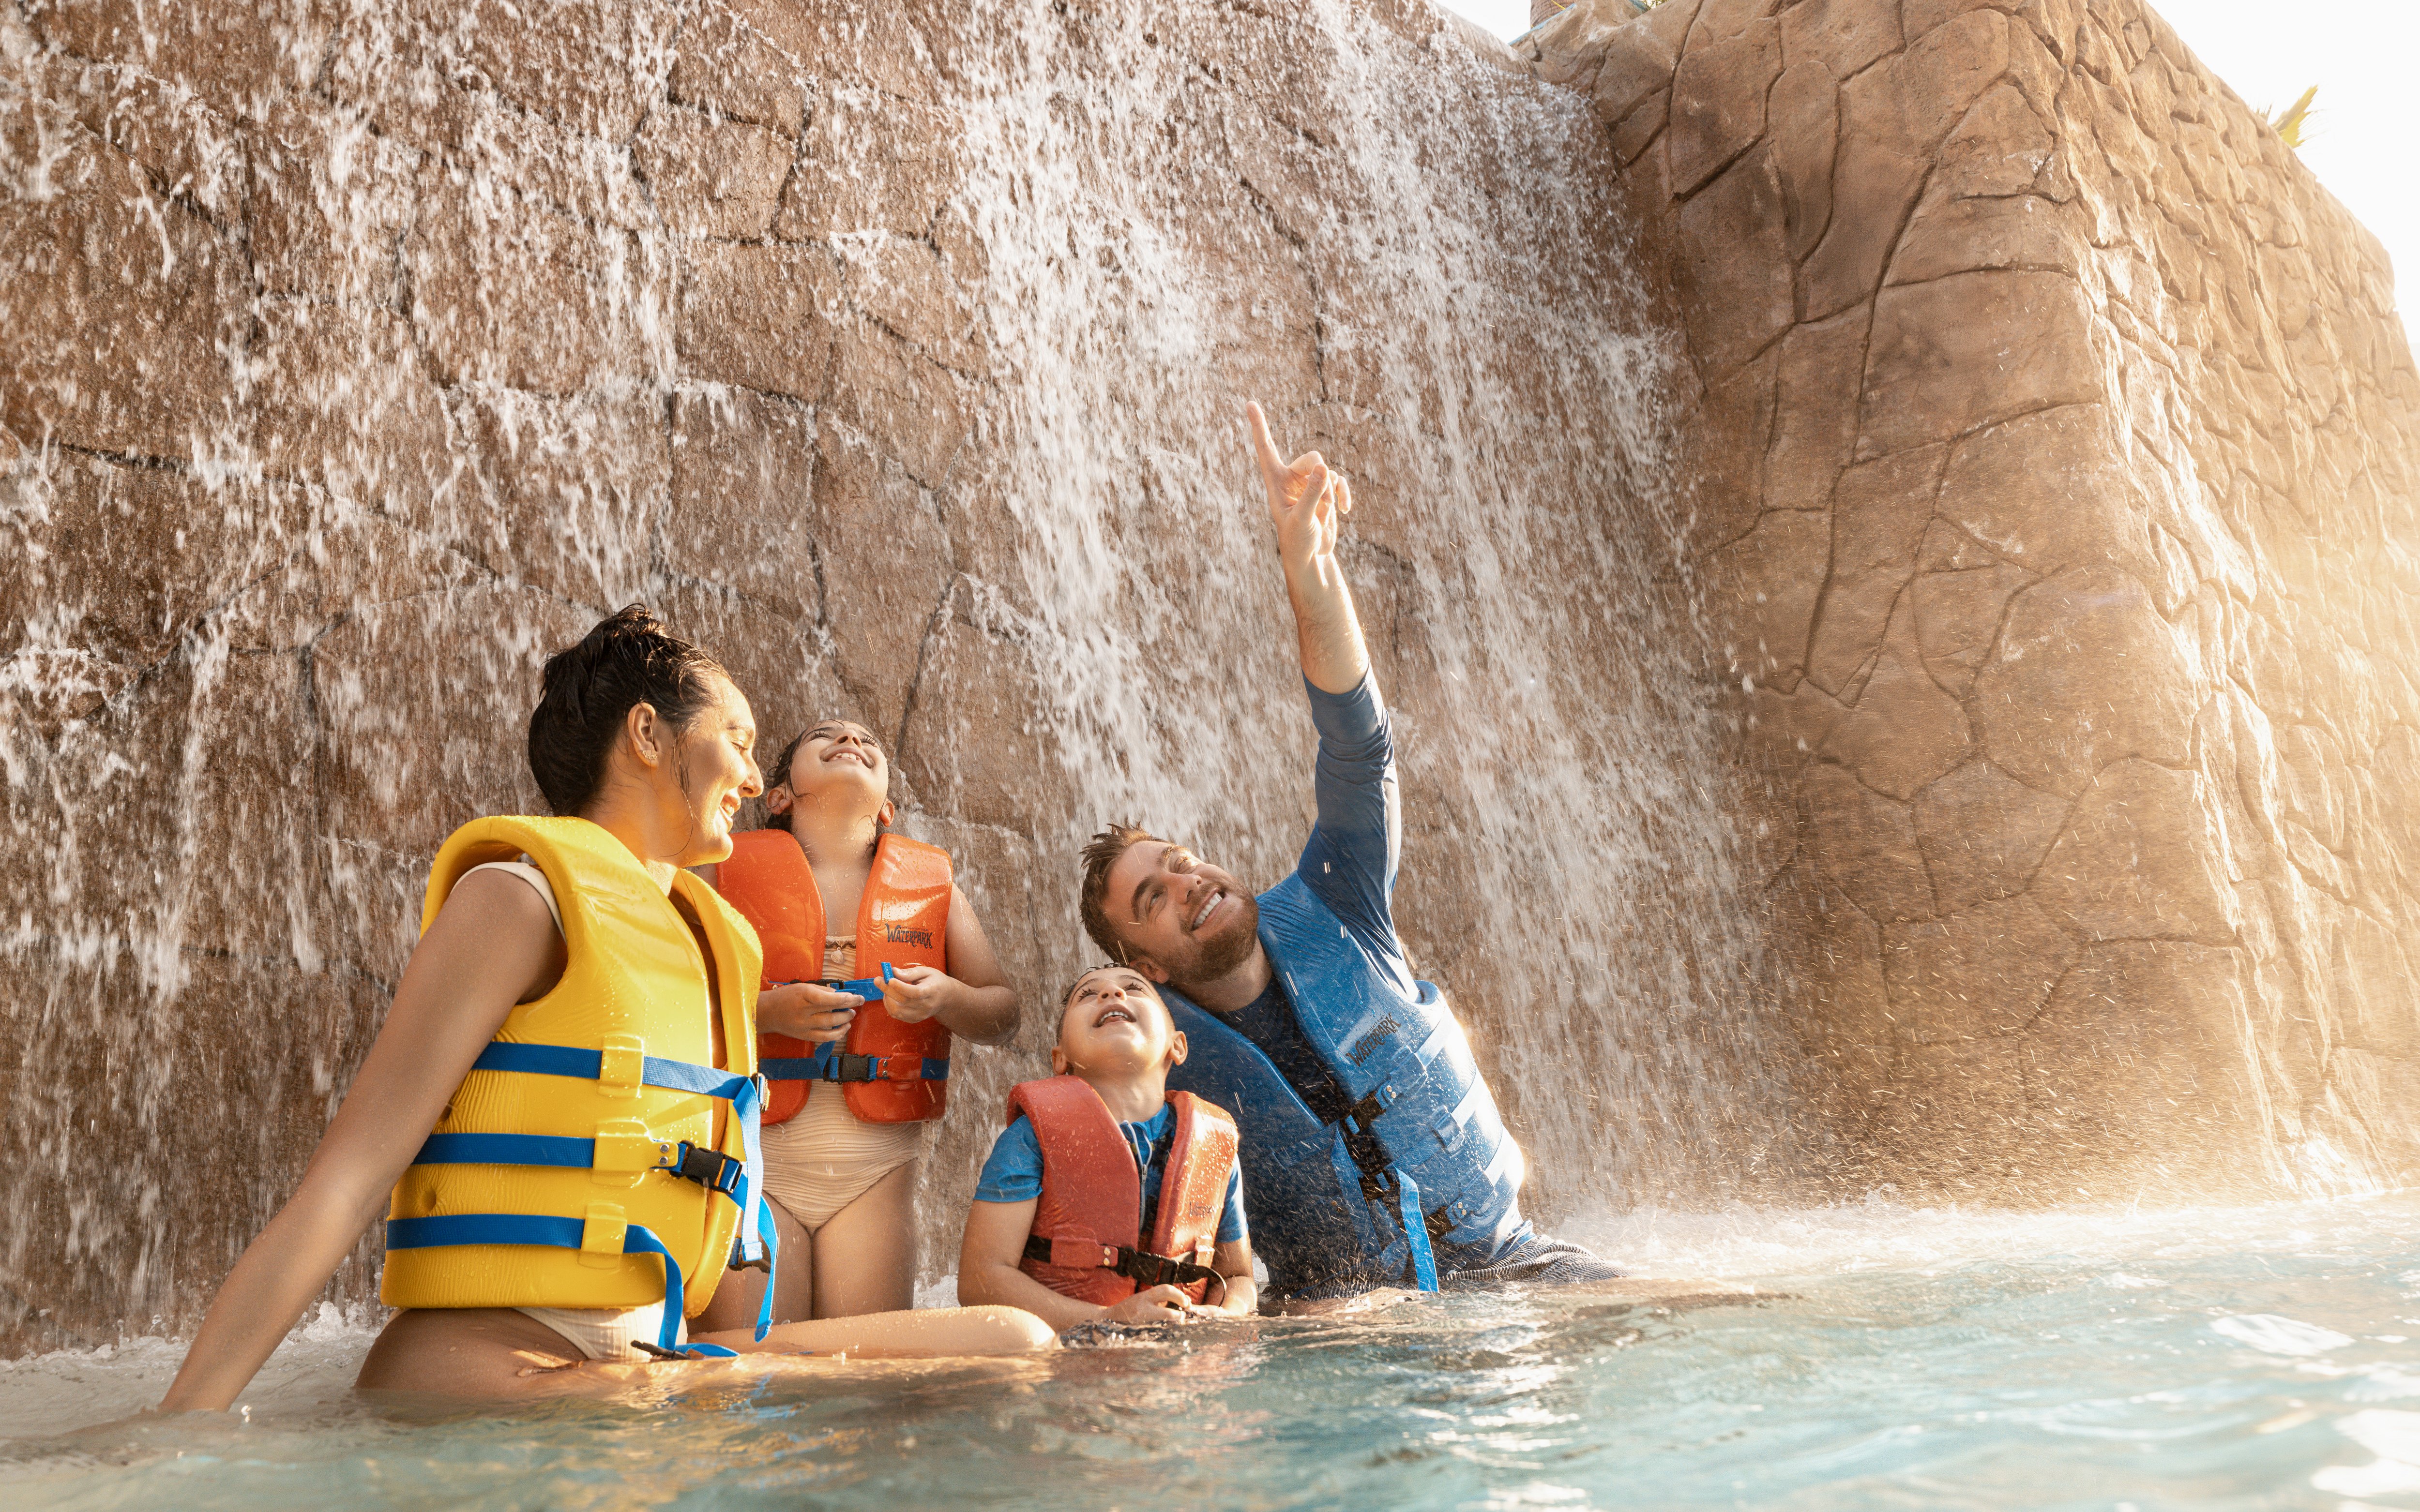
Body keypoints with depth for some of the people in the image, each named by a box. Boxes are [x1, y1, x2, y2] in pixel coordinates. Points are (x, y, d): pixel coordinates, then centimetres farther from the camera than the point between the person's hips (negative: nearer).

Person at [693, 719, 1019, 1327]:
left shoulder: (933, 881, 11)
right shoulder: (728, 869, 5)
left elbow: (1002, 1014, 11)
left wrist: (945, 997, -10)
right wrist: (766, 1010, -16)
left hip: (877, 1167, 2)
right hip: (756, 1160, -2)